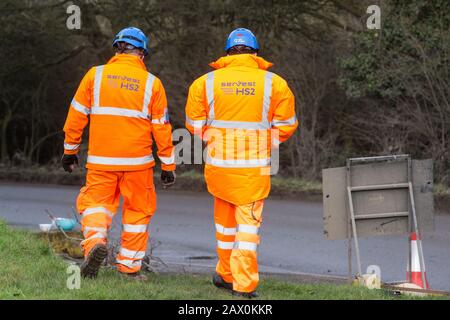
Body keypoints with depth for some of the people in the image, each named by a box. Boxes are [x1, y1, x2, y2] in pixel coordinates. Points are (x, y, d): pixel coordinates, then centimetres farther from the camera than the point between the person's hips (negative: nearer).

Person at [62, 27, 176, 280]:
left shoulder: (96, 76, 2)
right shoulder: (152, 83, 1)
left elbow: (77, 116, 5)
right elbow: (162, 127, 2)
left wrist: (70, 150, 16)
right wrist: (168, 166, 8)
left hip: (100, 160, 0)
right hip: (137, 160, 0)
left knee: (96, 202, 10)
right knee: (138, 211, 13)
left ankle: (95, 240, -18)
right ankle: (129, 265, 15)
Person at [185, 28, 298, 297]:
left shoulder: (206, 82, 1)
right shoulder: (274, 83, -2)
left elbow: (195, 125, 6)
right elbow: (286, 125, 3)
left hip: (218, 163, 2)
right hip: (255, 165, -2)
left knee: (225, 217, 19)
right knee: (248, 220, 3)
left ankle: (226, 274, 29)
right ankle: (244, 284, -5)